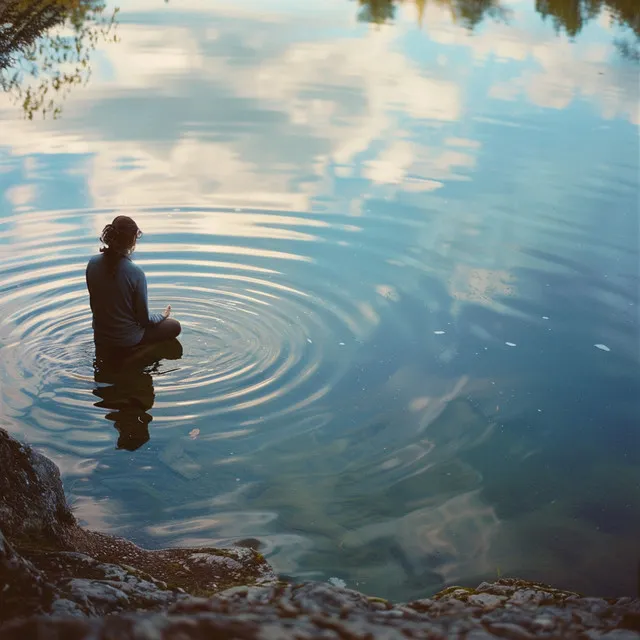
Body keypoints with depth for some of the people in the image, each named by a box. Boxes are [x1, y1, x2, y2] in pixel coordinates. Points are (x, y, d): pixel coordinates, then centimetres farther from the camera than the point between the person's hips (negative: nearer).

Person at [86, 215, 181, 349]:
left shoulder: (93, 264, -10)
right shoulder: (136, 273, -25)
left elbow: (94, 304, 4)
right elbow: (144, 319, -14)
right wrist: (162, 316, 8)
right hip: (127, 340, -6)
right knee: (174, 326, 17)